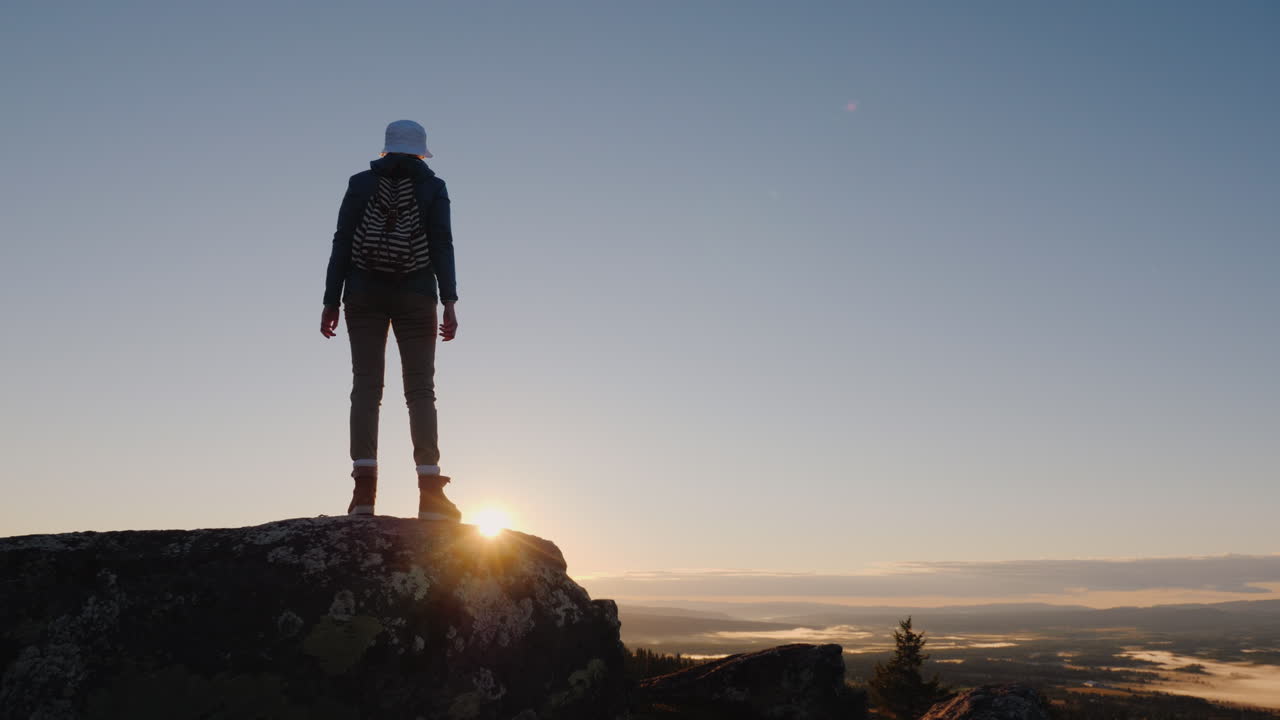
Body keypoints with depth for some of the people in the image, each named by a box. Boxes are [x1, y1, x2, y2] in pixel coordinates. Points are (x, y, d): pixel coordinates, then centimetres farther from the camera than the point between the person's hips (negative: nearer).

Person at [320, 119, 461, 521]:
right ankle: (430, 493, -10)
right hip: (415, 296, -1)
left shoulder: (361, 183, 11)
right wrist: (449, 303, -8)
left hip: (364, 295, 1)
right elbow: (442, 245, -3)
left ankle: (364, 488, -13)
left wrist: (331, 301, 3)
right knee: (420, 390, -2)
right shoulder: (432, 188, 9)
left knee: (366, 386, -2)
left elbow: (342, 243, 3)